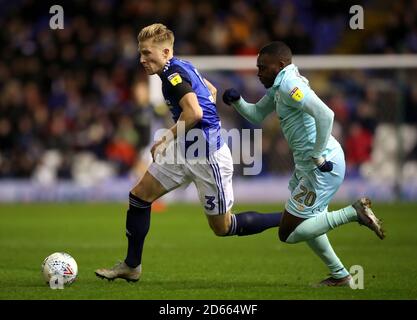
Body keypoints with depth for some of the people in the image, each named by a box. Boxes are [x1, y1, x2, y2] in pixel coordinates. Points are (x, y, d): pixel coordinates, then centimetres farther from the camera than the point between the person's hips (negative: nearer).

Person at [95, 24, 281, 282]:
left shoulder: (174, 74, -20)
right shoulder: (182, 67, 8)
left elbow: (194, 112, -33)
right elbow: (211, 91, 24)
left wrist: (166, 140, -22)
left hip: (207, 157, -10)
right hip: (185, 151, 10)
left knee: (223, 228, 2)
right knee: (139, 197, 6)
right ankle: (131, 266, 15)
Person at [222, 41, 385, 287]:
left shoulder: (288, 84, -17)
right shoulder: (279, 86, 14)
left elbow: (325, 114, -30)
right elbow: (257, 115, 25)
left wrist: (319, 156, -24)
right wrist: (237, 101, 6)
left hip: (323, 167, -11)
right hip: (308, 165, 11)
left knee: (288, 234, -6)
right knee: (305, 223, 26)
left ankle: (354, 213, -6)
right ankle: (340, 276, 32)